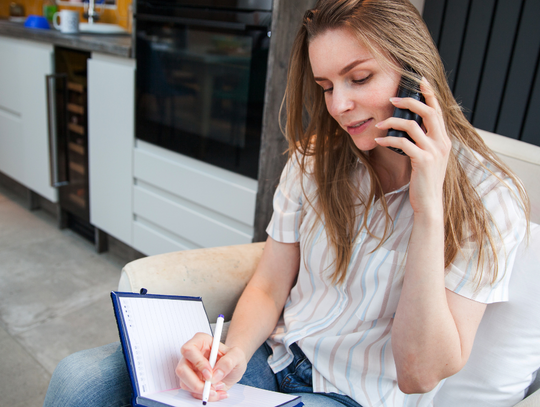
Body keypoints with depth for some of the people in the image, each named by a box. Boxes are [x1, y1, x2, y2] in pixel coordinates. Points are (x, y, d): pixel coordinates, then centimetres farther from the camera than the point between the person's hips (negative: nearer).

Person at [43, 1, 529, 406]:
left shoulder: (488, 197, -11)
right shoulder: (315, 157, 3)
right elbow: (269, 287, 3)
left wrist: (428, 210, -23)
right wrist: (234, 353, -19)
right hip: (270, 356, 4)